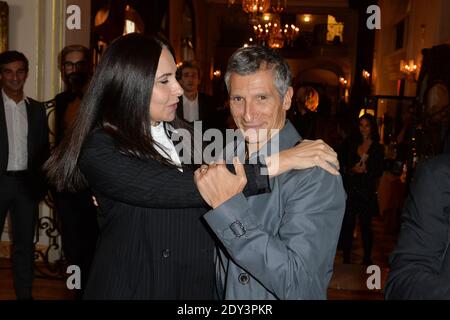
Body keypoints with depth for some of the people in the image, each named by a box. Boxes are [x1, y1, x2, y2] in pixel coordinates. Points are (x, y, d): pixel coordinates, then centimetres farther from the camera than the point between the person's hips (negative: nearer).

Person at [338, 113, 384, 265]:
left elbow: (379, 172, 4)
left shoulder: (378, 148, 5)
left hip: (367, 191, 0)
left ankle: (367, 258, 18)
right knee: (347, 224, 0)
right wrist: (351, 170, -11)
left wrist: (366, 170, -14)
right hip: (350, 188, 1)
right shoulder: (350, 143, 6)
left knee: (365, 225, 4)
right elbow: (341, 163, 6)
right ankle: (346, 258, 11)